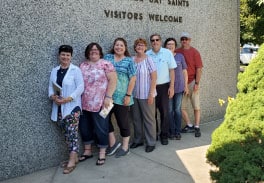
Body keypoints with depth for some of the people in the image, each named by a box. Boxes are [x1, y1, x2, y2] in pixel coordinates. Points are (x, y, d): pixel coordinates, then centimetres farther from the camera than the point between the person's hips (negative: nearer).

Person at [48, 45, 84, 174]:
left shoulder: (75, 70, -6)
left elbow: (80, 87, -12)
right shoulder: (54, 71, 12)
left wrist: (68, 99, -19)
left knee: (72, 132, -7)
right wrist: (52, 96, -10)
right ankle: (73, 157, 22)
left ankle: (72, 161, -3)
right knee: (67, 133, 11)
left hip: (72, 107, -6)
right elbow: (50, 87, 11)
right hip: (58, 108, 6)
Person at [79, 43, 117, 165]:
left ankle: (102, 153, 19)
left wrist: (108, 97, -17)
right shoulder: (82, 65, 12)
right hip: (84, 103, 5)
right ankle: (87, 151, 31)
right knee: (85, 127, 13)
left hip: (99, 103, -5)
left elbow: (113, 80, -10)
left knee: (101, 128, 3)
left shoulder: (105, 64, -4)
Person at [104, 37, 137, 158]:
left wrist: (128, 95, -11)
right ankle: (113, 143, 25)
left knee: (123, 121, 6)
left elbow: (132, 78, -5)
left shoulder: (129, 61, -1)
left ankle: (125, 147, 22)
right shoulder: (107, 57, 8)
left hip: (121, 97, -4)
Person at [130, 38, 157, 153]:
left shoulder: (148, 59, -9)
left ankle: (151, 143, 18)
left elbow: (154, 77, -10)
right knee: (136, 118, 14)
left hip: (146, 95, -4)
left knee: (148, 119, 6)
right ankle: (138, 140, 30)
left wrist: (151, 94, -14)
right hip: (134, 94, 5)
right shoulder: (131, 60, 4)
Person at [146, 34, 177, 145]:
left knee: (164, 112, 4)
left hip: (163, 86, -1)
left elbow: (171, 70, -1)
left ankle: (164, 135, 18)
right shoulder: (147, 55, 2)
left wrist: (172, 86, -5)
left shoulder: (167, 53, -2)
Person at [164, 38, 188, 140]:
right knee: (170, 110, 4)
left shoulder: (180, 56, 3)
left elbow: (184, 72, 7)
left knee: (177, 109, 7)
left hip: (179, 87, 1)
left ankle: (178, 131, 16)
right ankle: (172, 132, 15)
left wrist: (186, 85, 4)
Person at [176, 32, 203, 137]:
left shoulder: (194, 52, -3)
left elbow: (199, 69, -6)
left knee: (196, 106, 3)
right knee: (181, 107, 6)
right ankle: (189, 126, 21)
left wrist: (197, 83, -11)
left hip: (192, 82, -3)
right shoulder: (177, 52, 5)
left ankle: (197, 127, 14)